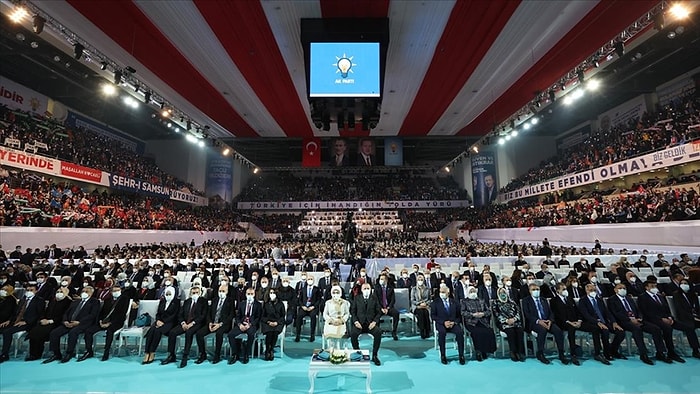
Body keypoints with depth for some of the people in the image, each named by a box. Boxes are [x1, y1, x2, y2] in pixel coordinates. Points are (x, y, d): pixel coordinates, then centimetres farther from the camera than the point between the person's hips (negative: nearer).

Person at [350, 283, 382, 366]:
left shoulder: (374, 299, 8)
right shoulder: (357, 298, 7)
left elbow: (379, 312, 5)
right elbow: (352, 311, 5)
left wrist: (374, 321, -12)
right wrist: (355, 321, -12)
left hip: (370, 323, 0)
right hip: (359, 323, 0)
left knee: (378, 333, -30)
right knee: (353, 333, -31)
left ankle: (375, 355, -11)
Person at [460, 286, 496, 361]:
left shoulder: (481, 301, 23)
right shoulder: (464, 301, 11)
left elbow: (489, 311, 16)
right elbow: (463, 312, -1)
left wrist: (483, 314, -4)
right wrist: (473, 314, -13)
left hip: (483, 321, 3)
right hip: (471, 323, -3)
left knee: (489, 332, -27)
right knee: (477, 332, -33)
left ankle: (485, 351, -9)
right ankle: (478, 352, -14)